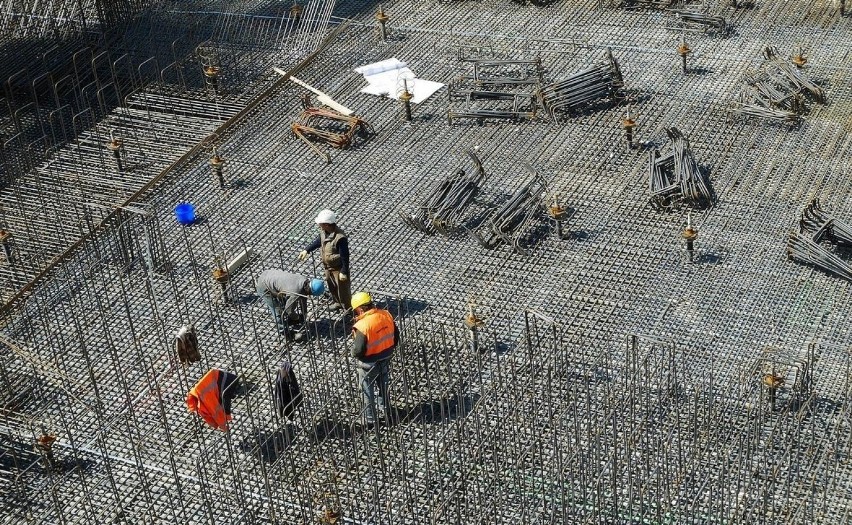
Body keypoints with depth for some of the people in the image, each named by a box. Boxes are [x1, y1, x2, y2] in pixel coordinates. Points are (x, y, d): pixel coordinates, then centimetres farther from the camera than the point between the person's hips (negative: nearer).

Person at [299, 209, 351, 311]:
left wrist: (344, 272, -22)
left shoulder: (340, 238, -34)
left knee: (343, 290, 6)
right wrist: (306, 250, 5)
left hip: (338, 268, -8)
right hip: (328, 267, 8)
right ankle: (338, 303, 51)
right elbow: (318, 241, 13)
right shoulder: (324, 231, -9)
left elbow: (345, 256, -27)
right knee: (332, 287, 27)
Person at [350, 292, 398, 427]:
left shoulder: (362, 326, -32)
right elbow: (396, 336, 1)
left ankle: (370, 419, 29)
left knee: (367, 392, 15)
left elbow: (358, 350, -28)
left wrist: (353, 353, -5)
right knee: (383, 385, 30)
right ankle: (385, 408, 50)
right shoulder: (386, 315, -11)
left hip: (369, 364, -6)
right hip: (386, 359, 6)